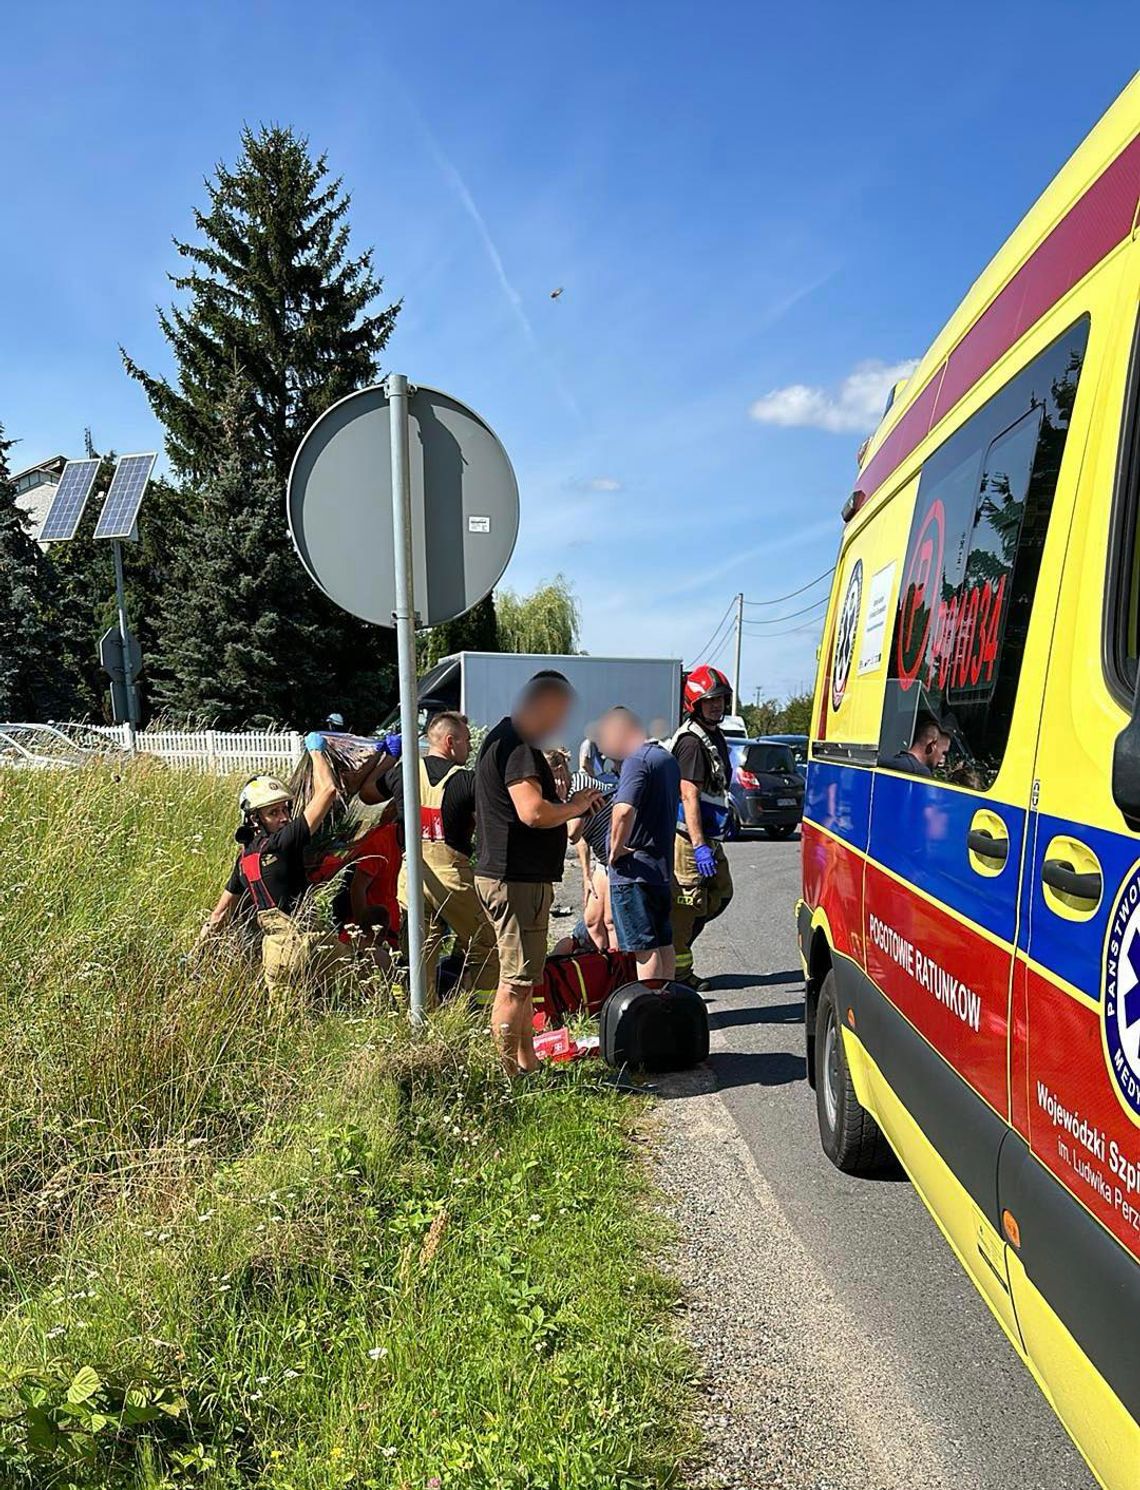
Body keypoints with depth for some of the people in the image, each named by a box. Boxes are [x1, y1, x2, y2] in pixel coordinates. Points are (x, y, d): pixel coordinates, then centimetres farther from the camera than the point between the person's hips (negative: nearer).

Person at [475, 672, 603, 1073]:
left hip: (516, 877, 11)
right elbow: (534, 812, -29)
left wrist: (570, 804, 14)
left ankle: (527, 1065, 30)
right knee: (515, 984, -3)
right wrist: (574, 807, -11)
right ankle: (507, 1078, 6)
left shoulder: (506, 740, 18)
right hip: (516, 880, -11)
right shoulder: (516, 746, -17)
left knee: (523, 980, 19)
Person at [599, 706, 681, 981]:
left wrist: (616, 849, -18)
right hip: (662, 865, 9)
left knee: (644, 946, -6)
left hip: (634, 869, -9)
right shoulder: (669, 759, 14)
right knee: (663, 942, 15)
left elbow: (623, 811, -31)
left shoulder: (637, 760, -16)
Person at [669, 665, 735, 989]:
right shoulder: (692, 741, -17)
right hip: (688, 837, -10)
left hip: (709, 836, 10)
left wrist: (722, 821, 28)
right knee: (686, 903, -3)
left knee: (721, 894, 16)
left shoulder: (714, 736, 15)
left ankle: (673, 941, 25)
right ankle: (677, 970, 9)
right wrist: (699, 846, -27)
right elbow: (689, 796, -24)